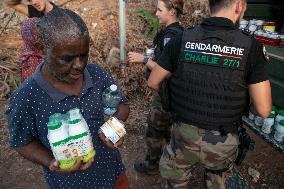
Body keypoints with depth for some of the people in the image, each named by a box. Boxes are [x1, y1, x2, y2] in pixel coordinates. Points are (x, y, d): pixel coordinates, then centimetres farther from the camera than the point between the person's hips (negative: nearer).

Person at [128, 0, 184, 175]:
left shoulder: (170, 35, -22)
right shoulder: (178, 31, 8)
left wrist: (144, 59, -19)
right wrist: (152, 58, 9)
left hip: (166, 91, -10)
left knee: (155, 128, 8)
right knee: (167, 125, 25)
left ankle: (152, 165, 28)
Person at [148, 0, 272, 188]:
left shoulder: (181, 39, -11)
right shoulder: (251, 46, -14)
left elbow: (153, 82, -1)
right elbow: (263, 109, -13)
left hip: (184, 135, 0)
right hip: (223, 142, 1)